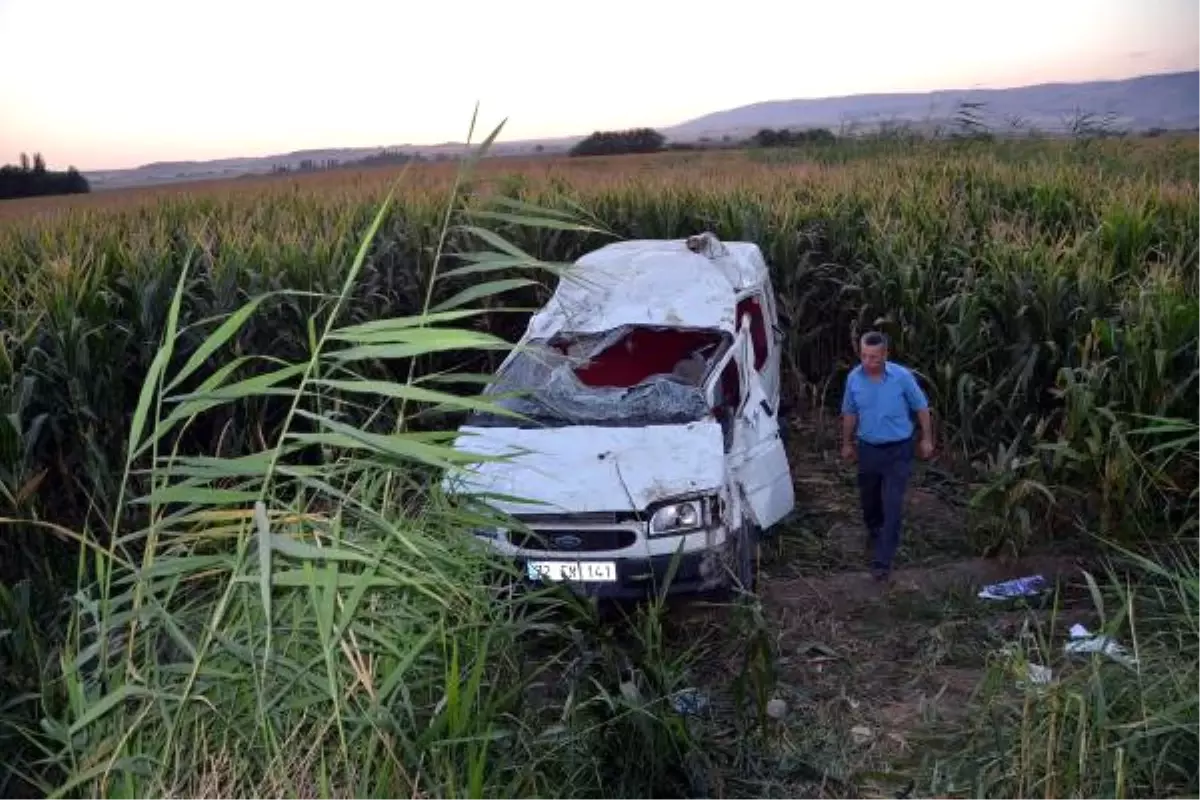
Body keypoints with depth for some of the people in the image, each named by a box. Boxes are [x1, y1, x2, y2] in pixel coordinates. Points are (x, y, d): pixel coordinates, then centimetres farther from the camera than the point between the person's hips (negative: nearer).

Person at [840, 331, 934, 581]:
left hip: (897, 450, -3)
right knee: (868, 500, 18)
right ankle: (874, 534, 47)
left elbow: (921, 408, -3)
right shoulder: (854, 378, -7)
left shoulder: (902, 376, -16)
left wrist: (926, 439, 2)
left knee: (892, 505, -7)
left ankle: (883, 559, -3)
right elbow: (850, 413, 8)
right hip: (867, 448, 3)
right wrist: (847, 443, 14)